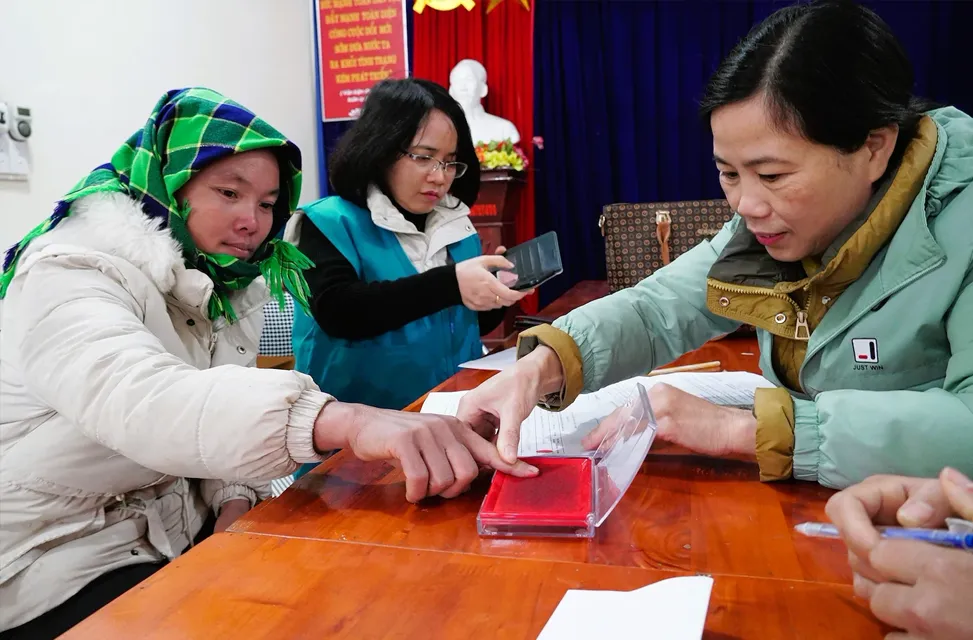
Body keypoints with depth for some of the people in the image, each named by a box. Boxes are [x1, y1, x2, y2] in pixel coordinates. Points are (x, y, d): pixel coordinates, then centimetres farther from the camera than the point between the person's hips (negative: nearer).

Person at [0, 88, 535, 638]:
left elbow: (223, 409, 4)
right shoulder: (69, 276, -22)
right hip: (55, 577, -7)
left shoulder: (229, 286, 4)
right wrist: (349, 420, -57)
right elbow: (144, 402, -42)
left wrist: (235, 500, -18)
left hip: (182, 536, 7)